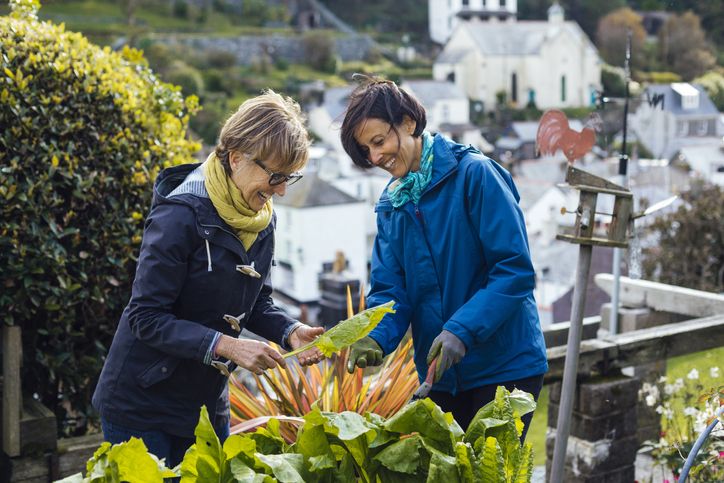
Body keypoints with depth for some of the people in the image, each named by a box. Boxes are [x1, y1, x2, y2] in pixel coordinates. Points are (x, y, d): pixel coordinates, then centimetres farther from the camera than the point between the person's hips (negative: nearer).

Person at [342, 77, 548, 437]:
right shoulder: (391, 204, 7)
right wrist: (376, 338, -19)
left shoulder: (474, 173, -13)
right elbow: (389, 288, 2)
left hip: (505, 366, -6)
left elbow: (515, 270, -18)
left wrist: (462, 330, -28)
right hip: (440, 374, 6)